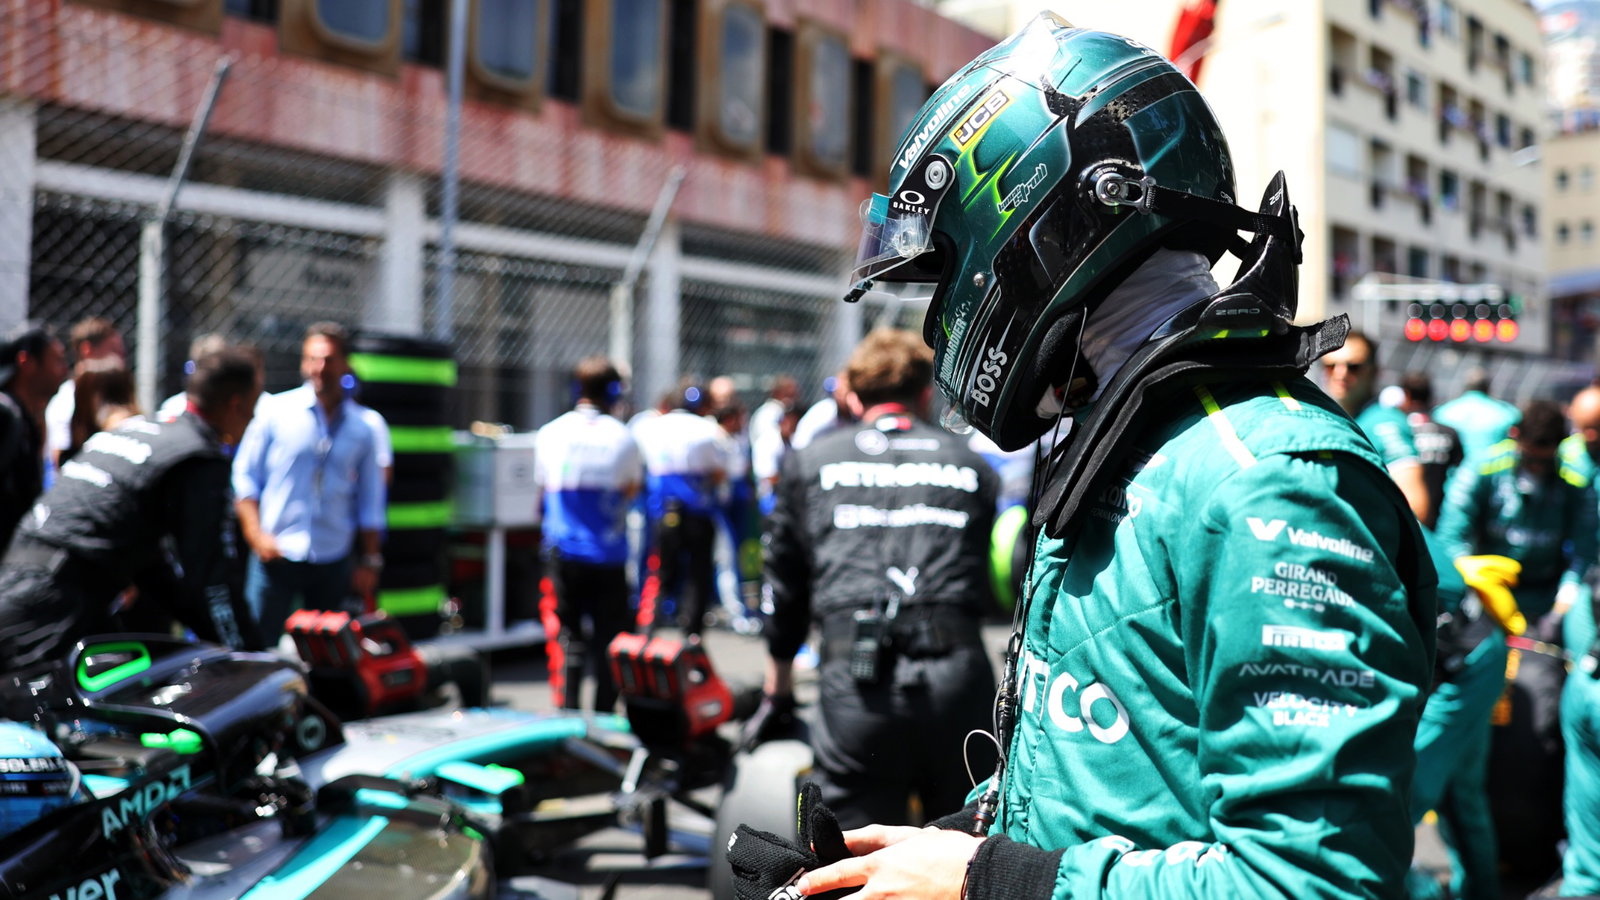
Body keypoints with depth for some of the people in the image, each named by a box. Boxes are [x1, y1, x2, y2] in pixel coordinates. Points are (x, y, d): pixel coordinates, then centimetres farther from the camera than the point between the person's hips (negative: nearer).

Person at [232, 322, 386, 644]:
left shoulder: (362, 427, 8)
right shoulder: (276, 410, 0)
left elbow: (370, 502, 13)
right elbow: (244, 476, 3)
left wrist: (369, 562, 9)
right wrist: (256, 534, -7)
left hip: (334, 563, 3)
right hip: (275, 556, -2)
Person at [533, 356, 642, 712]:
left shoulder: (550, 434, 1)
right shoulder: (622, 438, -4)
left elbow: (542, 492, 10)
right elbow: (633, 489, 6)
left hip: (563, 552, 2)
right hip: (609, 553, -1)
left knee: (568, 633, 8)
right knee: (608, 634, 7)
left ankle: (567, 709, 0)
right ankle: (604, 715, 8)